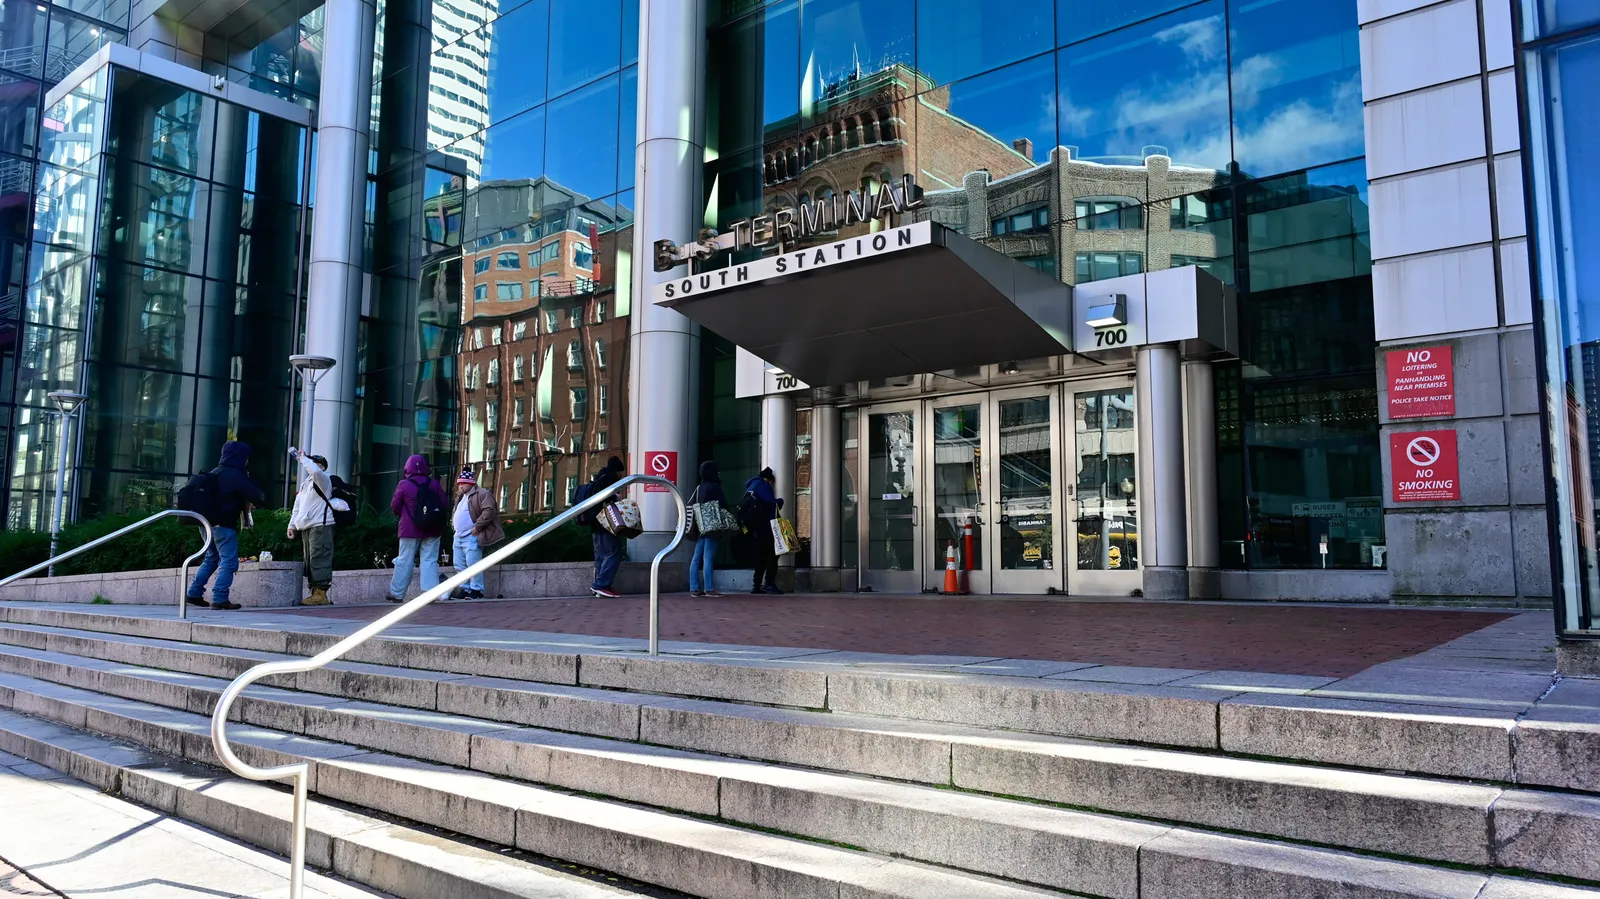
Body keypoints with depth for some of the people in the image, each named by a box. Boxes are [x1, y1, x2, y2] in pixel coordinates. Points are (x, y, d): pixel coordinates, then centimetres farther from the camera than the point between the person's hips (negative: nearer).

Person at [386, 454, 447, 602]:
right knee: (430, 561, 2)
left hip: (410, 529, -2)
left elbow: (394, 507, 2)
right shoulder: (434, 484, 3)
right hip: (432, 529, 2)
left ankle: (397, 593, 15)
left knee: (405, 561, 7)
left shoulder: (404, 485, -5)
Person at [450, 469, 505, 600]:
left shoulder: (482, 494, -10)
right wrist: (453, 521, 15)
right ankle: (465, 589, 21)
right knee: (460, 566, 13)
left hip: (471, 537, -10)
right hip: (459, 537, 10)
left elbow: (489, 511, -20)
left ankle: (476, 590, -3)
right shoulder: (461, 496, 21)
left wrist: (477, 527, -21)